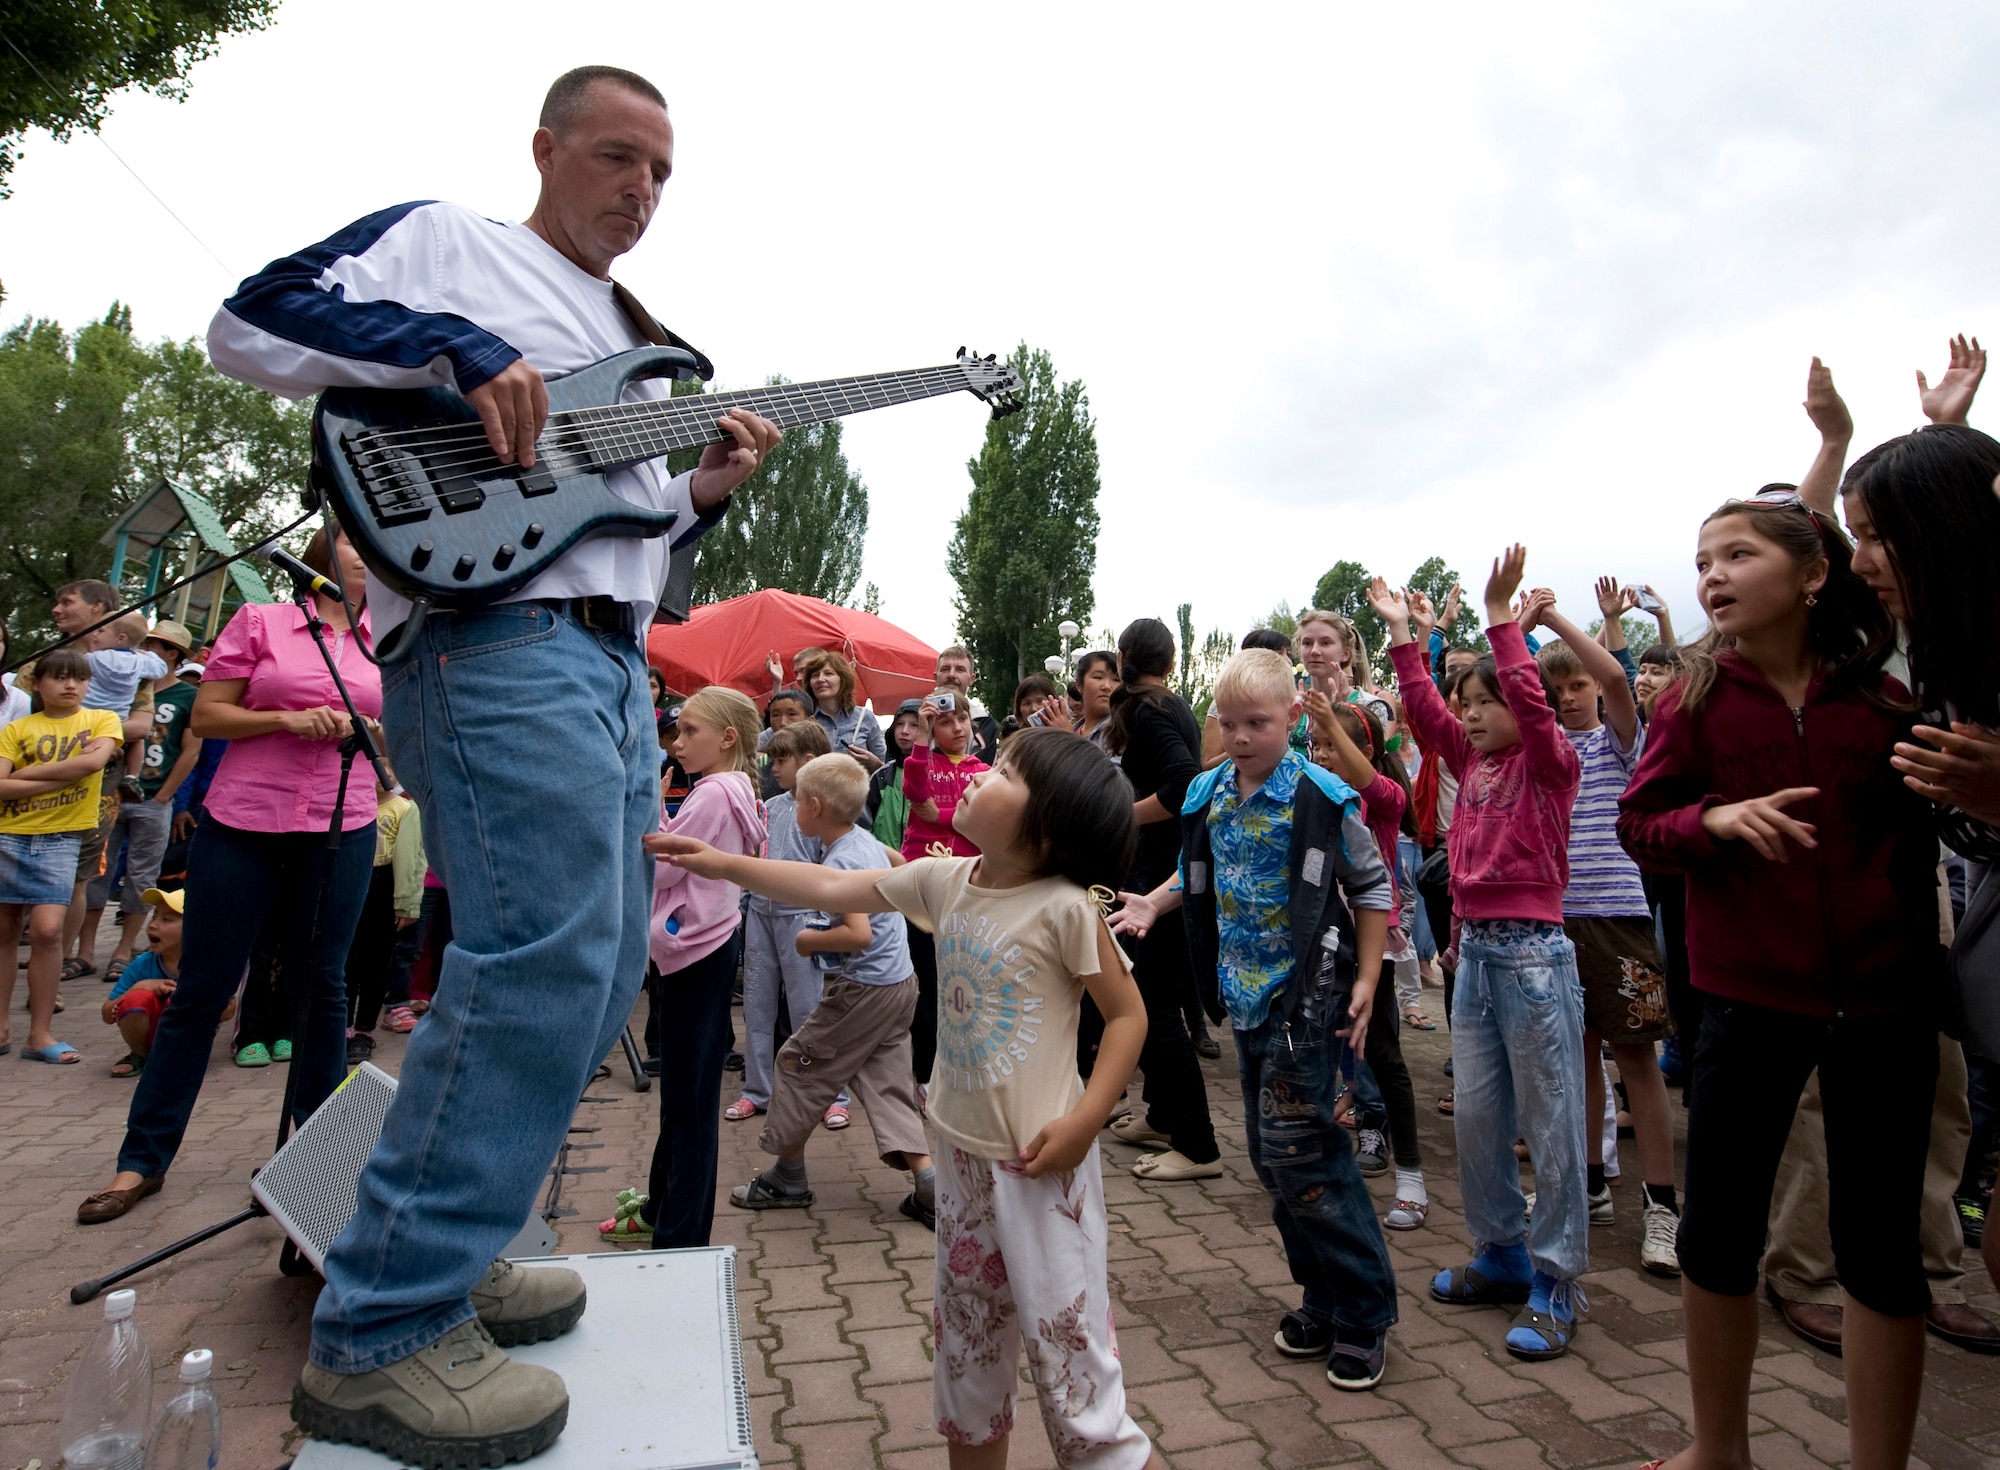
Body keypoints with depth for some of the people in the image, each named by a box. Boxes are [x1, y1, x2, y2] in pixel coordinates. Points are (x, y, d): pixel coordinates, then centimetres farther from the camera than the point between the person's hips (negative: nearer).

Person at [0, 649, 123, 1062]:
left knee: (46, 930, -10)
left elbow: (95, 760, -15)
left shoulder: (101, 719, 4)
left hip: (60, 838, -2)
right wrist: (63, 776, -13)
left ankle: (40, 1033, -1)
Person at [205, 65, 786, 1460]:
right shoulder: (446, 241, 11)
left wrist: (703, 494, 9)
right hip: (496, 638, -9)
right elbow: (252, 322, -2)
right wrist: (454, 343, -12)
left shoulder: (634, 348, 30)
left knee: (599, 982, 7)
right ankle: (383, 1333, -7)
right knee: (545, 958, -21)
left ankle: (441, 1247, 22)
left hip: (616, 665, 9)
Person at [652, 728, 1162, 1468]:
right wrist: (722, 864, 5)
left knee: (1066, 1340, 2)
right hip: (963, 1149, 7)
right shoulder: (945, 881, -2)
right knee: (966, 1343, 22)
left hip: (1041, 1161, -7)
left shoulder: (1064, 908, -20)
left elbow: (1128, 1014, -13)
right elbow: (832, 890, 5)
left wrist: (1085, 1119, -20)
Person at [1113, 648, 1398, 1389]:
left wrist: (1366, 978, -6)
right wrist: (1153, 903, 0)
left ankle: (1363, 1312, 12)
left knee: (1297, 1147, -7)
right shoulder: (1208, 795, 3)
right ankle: (1322, 1295, 31)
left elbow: (1371, 887, -3)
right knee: (1269, 1151, 13)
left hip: (1307, 995, -6)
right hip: (1246, 994, 7)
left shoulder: (1321, 797, -12)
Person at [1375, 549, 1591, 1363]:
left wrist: (1500, 615, -22)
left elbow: (1531, 703, -22)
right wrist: (1401, 631, 10)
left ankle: (1555, 1281, 13)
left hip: (1533, 953, -7)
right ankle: (1501, 1253, 28)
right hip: (1474, 950, 7)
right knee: (1476, 1113, 13)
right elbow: (1424, 708, 10)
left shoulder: (1549, 763, -6)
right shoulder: (1472, 761, 11)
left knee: (1549, 1120, 2)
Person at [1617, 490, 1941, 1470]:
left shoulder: (1884, 697, -1)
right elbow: (1637, 824, -3)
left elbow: (1930, 826, 11)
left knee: (1881, 1241, 10)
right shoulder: (1698, 699, -1)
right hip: (1750, 997, 0)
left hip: (1884, 1001, 0)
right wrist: (1716, 817, -19)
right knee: (1717, 1230, 10)